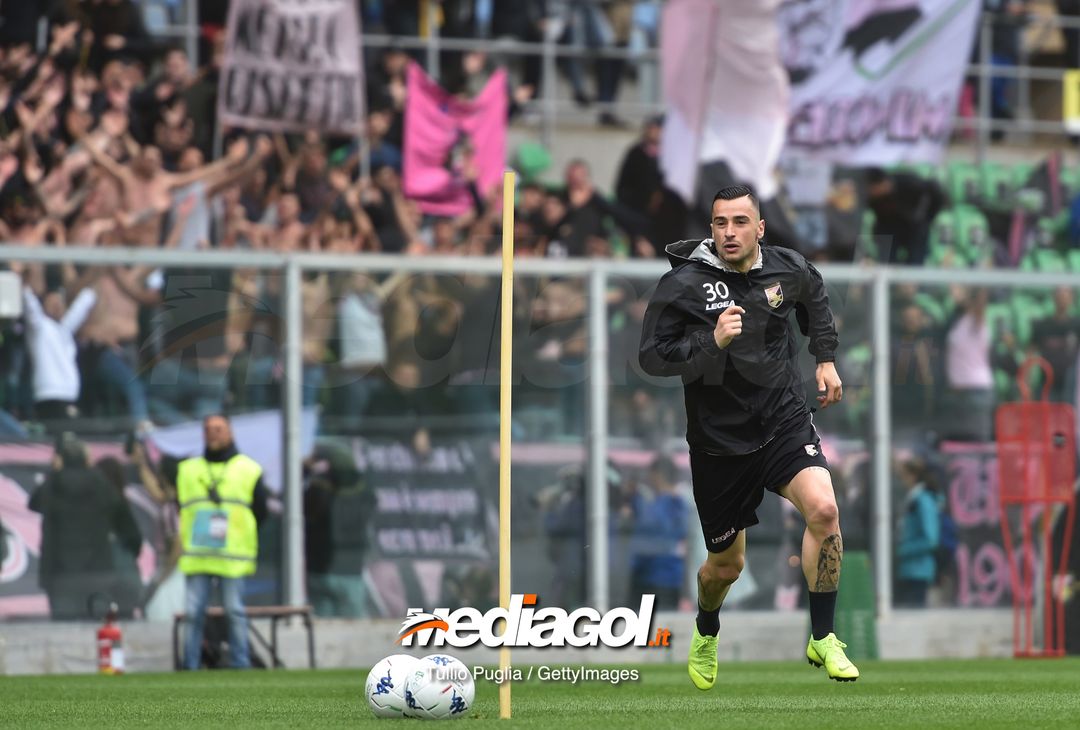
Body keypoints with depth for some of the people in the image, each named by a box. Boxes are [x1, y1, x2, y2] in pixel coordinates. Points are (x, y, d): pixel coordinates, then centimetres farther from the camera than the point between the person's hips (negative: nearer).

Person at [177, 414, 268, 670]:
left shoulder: (248, 470, 6)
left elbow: (259, 511, 8)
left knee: (235, 612, -2)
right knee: (194, 612, 0)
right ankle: (191, 666, 4)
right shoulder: (187, 470, 13)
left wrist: (238, 534, 3)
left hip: (233, 558, -2)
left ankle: (240, 665, 3)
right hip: (196, 557, 2)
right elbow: (182, 507, 18)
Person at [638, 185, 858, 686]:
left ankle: (822, 638, -12)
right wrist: (711, 341, -29)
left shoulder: (787, 269, -2)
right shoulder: (683, 284, -15)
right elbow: (650, 356, -17)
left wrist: (826, 358, 17)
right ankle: (706, 634, 47)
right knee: (726, 565, 11)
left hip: (784, 421, 2)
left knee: (823, 510, -26)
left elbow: (815, 297, 22)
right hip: (719, 438, -2)